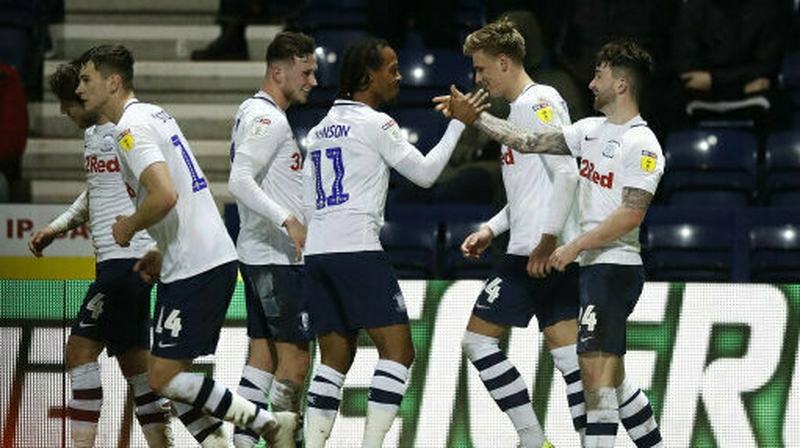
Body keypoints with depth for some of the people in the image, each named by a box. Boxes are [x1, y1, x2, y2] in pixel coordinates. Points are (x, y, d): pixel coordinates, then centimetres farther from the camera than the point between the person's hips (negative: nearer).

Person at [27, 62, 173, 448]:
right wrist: (57, 227, 23)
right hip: (112, 261, 10)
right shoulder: (91, 134, 16)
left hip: (129, 258, -10)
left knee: (81, 348, -11)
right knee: (133, 357, 9)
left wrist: (156, 253, -24)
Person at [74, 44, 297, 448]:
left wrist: (129, 227, -9)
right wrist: (163, 254, 22)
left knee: (164, 378, -6)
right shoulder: (156, 115, 18)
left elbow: (165, 195, -28)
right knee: (173, 375, 12)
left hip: (195, 269, -10)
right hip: (217, 258, 10)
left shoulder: (131, 128, -13)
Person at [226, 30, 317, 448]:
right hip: (277, 258, -10)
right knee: (295, 360, -8)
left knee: (263, 355, 9)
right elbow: (240, 182, -26)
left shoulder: (254, 112, 16)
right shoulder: (269, 119, -15)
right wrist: (289, 221, -30)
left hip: (258, 254, 10)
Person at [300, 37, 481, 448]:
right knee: (398, 351, -5)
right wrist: (458, 123, 5)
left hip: (317, 251, 8)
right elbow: (424, 173, -2)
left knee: (336, 359, 10)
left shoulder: (319, 130, 20)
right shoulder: (374, 124, -4)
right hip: (358, 249, -8)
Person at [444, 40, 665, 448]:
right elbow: (529, 142, 17)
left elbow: (631, 215, -20)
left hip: (615, 268, -9)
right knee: (609, 375, 14)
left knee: (596, 371, -13)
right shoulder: (592, 130, 14)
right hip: (595, 267, 9)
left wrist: (575, 246, -18)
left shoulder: (642, 146, -13)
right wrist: (475, 117, 15)